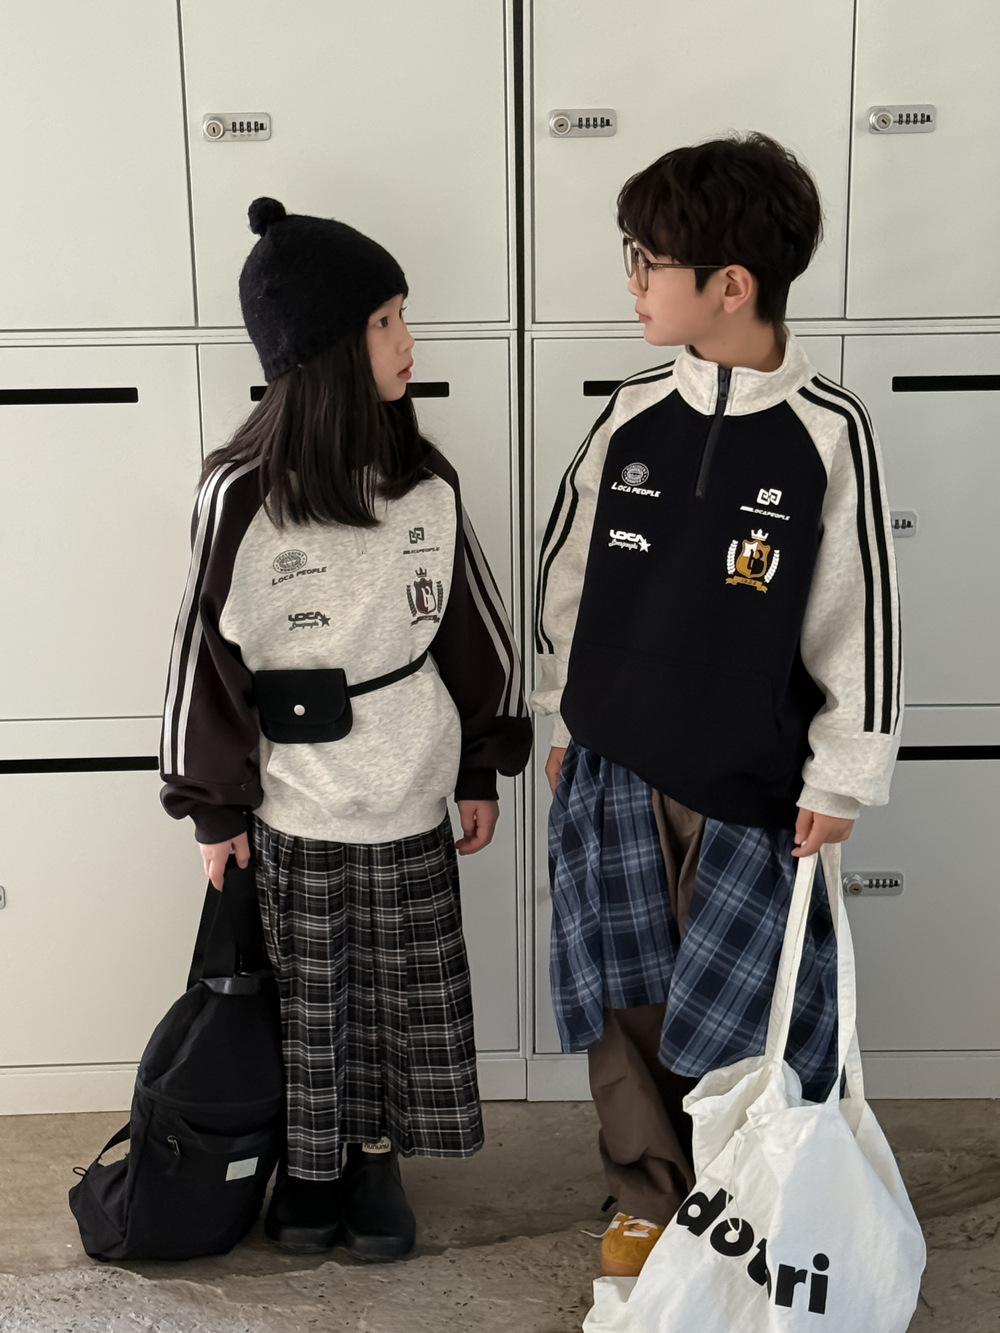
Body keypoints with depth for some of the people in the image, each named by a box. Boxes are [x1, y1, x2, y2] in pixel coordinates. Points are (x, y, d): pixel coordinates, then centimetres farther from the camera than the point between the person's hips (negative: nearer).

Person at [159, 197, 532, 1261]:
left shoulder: (426, 484, -3)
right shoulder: (241, 496, -14)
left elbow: (474, 631, 4)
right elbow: (207, 653, -8)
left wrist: (482, 769, 7)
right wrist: (216, 806, -4)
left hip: (411, 805, 3)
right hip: (292, 812, -3)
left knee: (404, 1000, 15)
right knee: (305, 1001, 15)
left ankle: (377, 1159, 37)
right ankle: (308, 1164, 38)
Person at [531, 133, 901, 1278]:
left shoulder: (829, 432, -11)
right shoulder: (630, 417, -1)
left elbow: (860, 615, -7)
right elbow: (567, 574, 8)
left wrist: (841, 776, -5)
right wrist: (562, 721, 12)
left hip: (751, 787, -3)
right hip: (614, 768, 3)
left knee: (734, 1012, 9)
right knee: (625, 1001, 12)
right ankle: (649, 1200, 34)